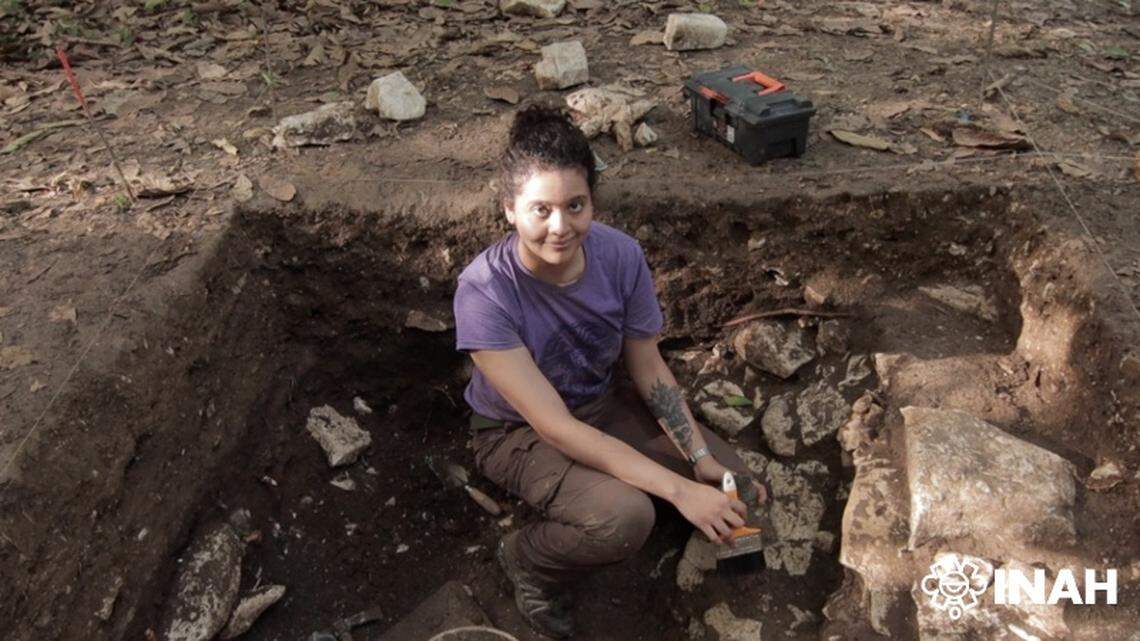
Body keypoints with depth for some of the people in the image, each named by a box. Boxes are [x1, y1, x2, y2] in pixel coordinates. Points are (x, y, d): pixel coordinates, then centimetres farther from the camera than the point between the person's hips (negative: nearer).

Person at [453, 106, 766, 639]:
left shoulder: (620, 255, -19)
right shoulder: (484, 291, -33)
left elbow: (648, 368, -5)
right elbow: (553, 425, -32)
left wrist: (703, 461, -16)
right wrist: (679, 489, -34)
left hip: (602, 401, 5)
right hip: (518, 432, -5)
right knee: (626, 518, -31)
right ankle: (529, 560, 1)